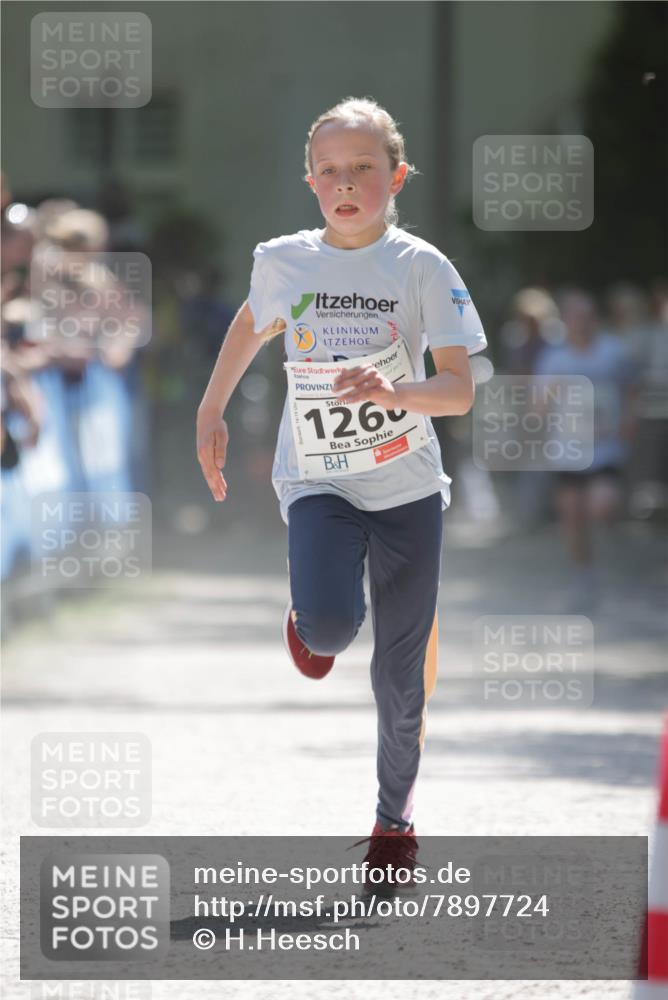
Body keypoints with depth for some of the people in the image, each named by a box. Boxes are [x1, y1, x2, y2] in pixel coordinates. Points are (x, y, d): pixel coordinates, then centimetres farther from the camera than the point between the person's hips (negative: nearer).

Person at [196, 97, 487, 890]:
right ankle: (310, 619, 13)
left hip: (406, 485, 0)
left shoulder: (421, 267, -9)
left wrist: (394, 392, -32)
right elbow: (252, 323, 21)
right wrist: (210, 413, 21)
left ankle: (395, 811, 29)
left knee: (400, 671, 4)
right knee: (331, 623, -26)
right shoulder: (281, 261, -2)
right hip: (317, 481, 0)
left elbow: (460, 391, -13)